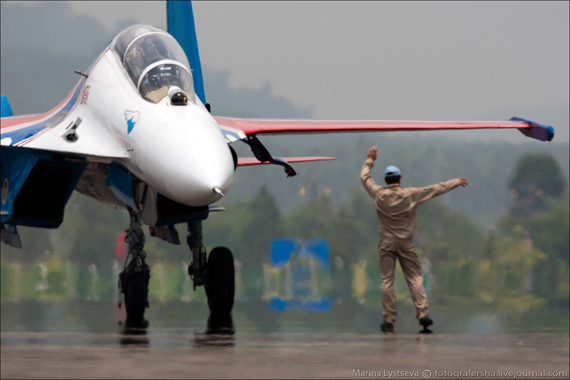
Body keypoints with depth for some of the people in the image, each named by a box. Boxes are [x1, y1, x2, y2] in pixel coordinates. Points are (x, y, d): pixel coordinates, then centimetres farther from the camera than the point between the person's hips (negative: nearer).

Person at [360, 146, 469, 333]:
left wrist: (370, 160, 29)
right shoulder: (410, 194, -4)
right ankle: (422, 313, -9)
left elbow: (365, 177, 13)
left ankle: (389, 319, 0)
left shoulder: (379, 194, -4)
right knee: (415, 277, 3)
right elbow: (436, 189, 4)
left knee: (387, 280, 1)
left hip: (386, 243, 0)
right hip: (405, 243, 0)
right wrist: (456, 182, 16)